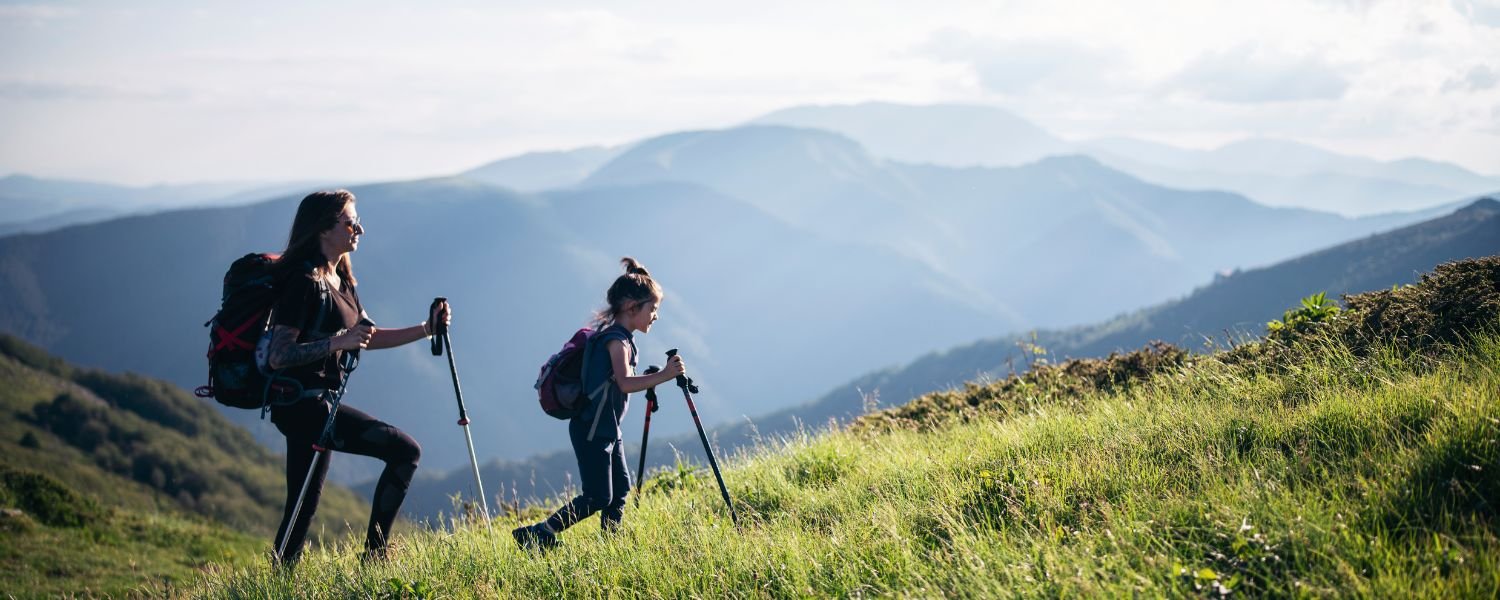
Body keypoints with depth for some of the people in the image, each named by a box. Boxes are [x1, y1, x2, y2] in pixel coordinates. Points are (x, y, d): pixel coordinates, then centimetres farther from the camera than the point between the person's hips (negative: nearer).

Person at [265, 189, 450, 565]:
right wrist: (338, 342, -30)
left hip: (316, 404, 10)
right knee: (405, 451, -15)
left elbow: (367, 337, 21)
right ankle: (374, 555, -8)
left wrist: (425, 329, 11)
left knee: (304, 506, 11)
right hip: (303, 403, -10)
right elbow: (278, 356, -20)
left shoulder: (340, 280, 14)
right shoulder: (305, 281, -15)